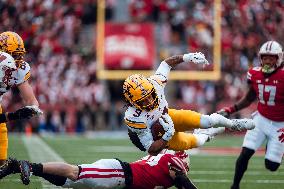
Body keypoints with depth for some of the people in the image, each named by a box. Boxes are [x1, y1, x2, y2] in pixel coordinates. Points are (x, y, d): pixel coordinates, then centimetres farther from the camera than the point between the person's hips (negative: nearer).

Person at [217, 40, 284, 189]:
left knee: (271, 165, -2)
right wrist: (230, 110, 0)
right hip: (261, 119, 3)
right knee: (245, 154, -10)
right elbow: (249, 99, 12)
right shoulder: (255, 74, -5)